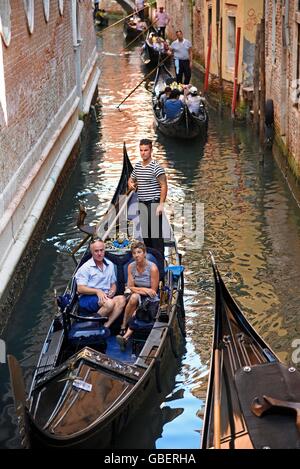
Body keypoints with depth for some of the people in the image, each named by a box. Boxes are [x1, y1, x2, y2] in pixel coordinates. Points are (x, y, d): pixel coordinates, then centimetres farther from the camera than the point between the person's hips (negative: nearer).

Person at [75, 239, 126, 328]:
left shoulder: (110, 265, 16)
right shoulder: (85, 267, 0)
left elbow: (113, 284, 23)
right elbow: (80, 289, -7)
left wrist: (112, 291, -1)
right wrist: (97, 291, -20)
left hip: (105, 296, 6)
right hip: (87, 298, -5)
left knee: (121, 299, -27)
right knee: (109, 303, -35)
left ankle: (106, 326, -34)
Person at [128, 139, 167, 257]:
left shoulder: (156, 167, -11)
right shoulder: (137, 166, 10)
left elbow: (164, 186, -13)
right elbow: (131, 179, 27)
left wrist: (161, 204, -19)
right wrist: (131, 184, 1)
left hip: (154, 203, -7)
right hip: (142, 204, 7)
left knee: (156, 233, -8)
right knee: (145, 233, 13)